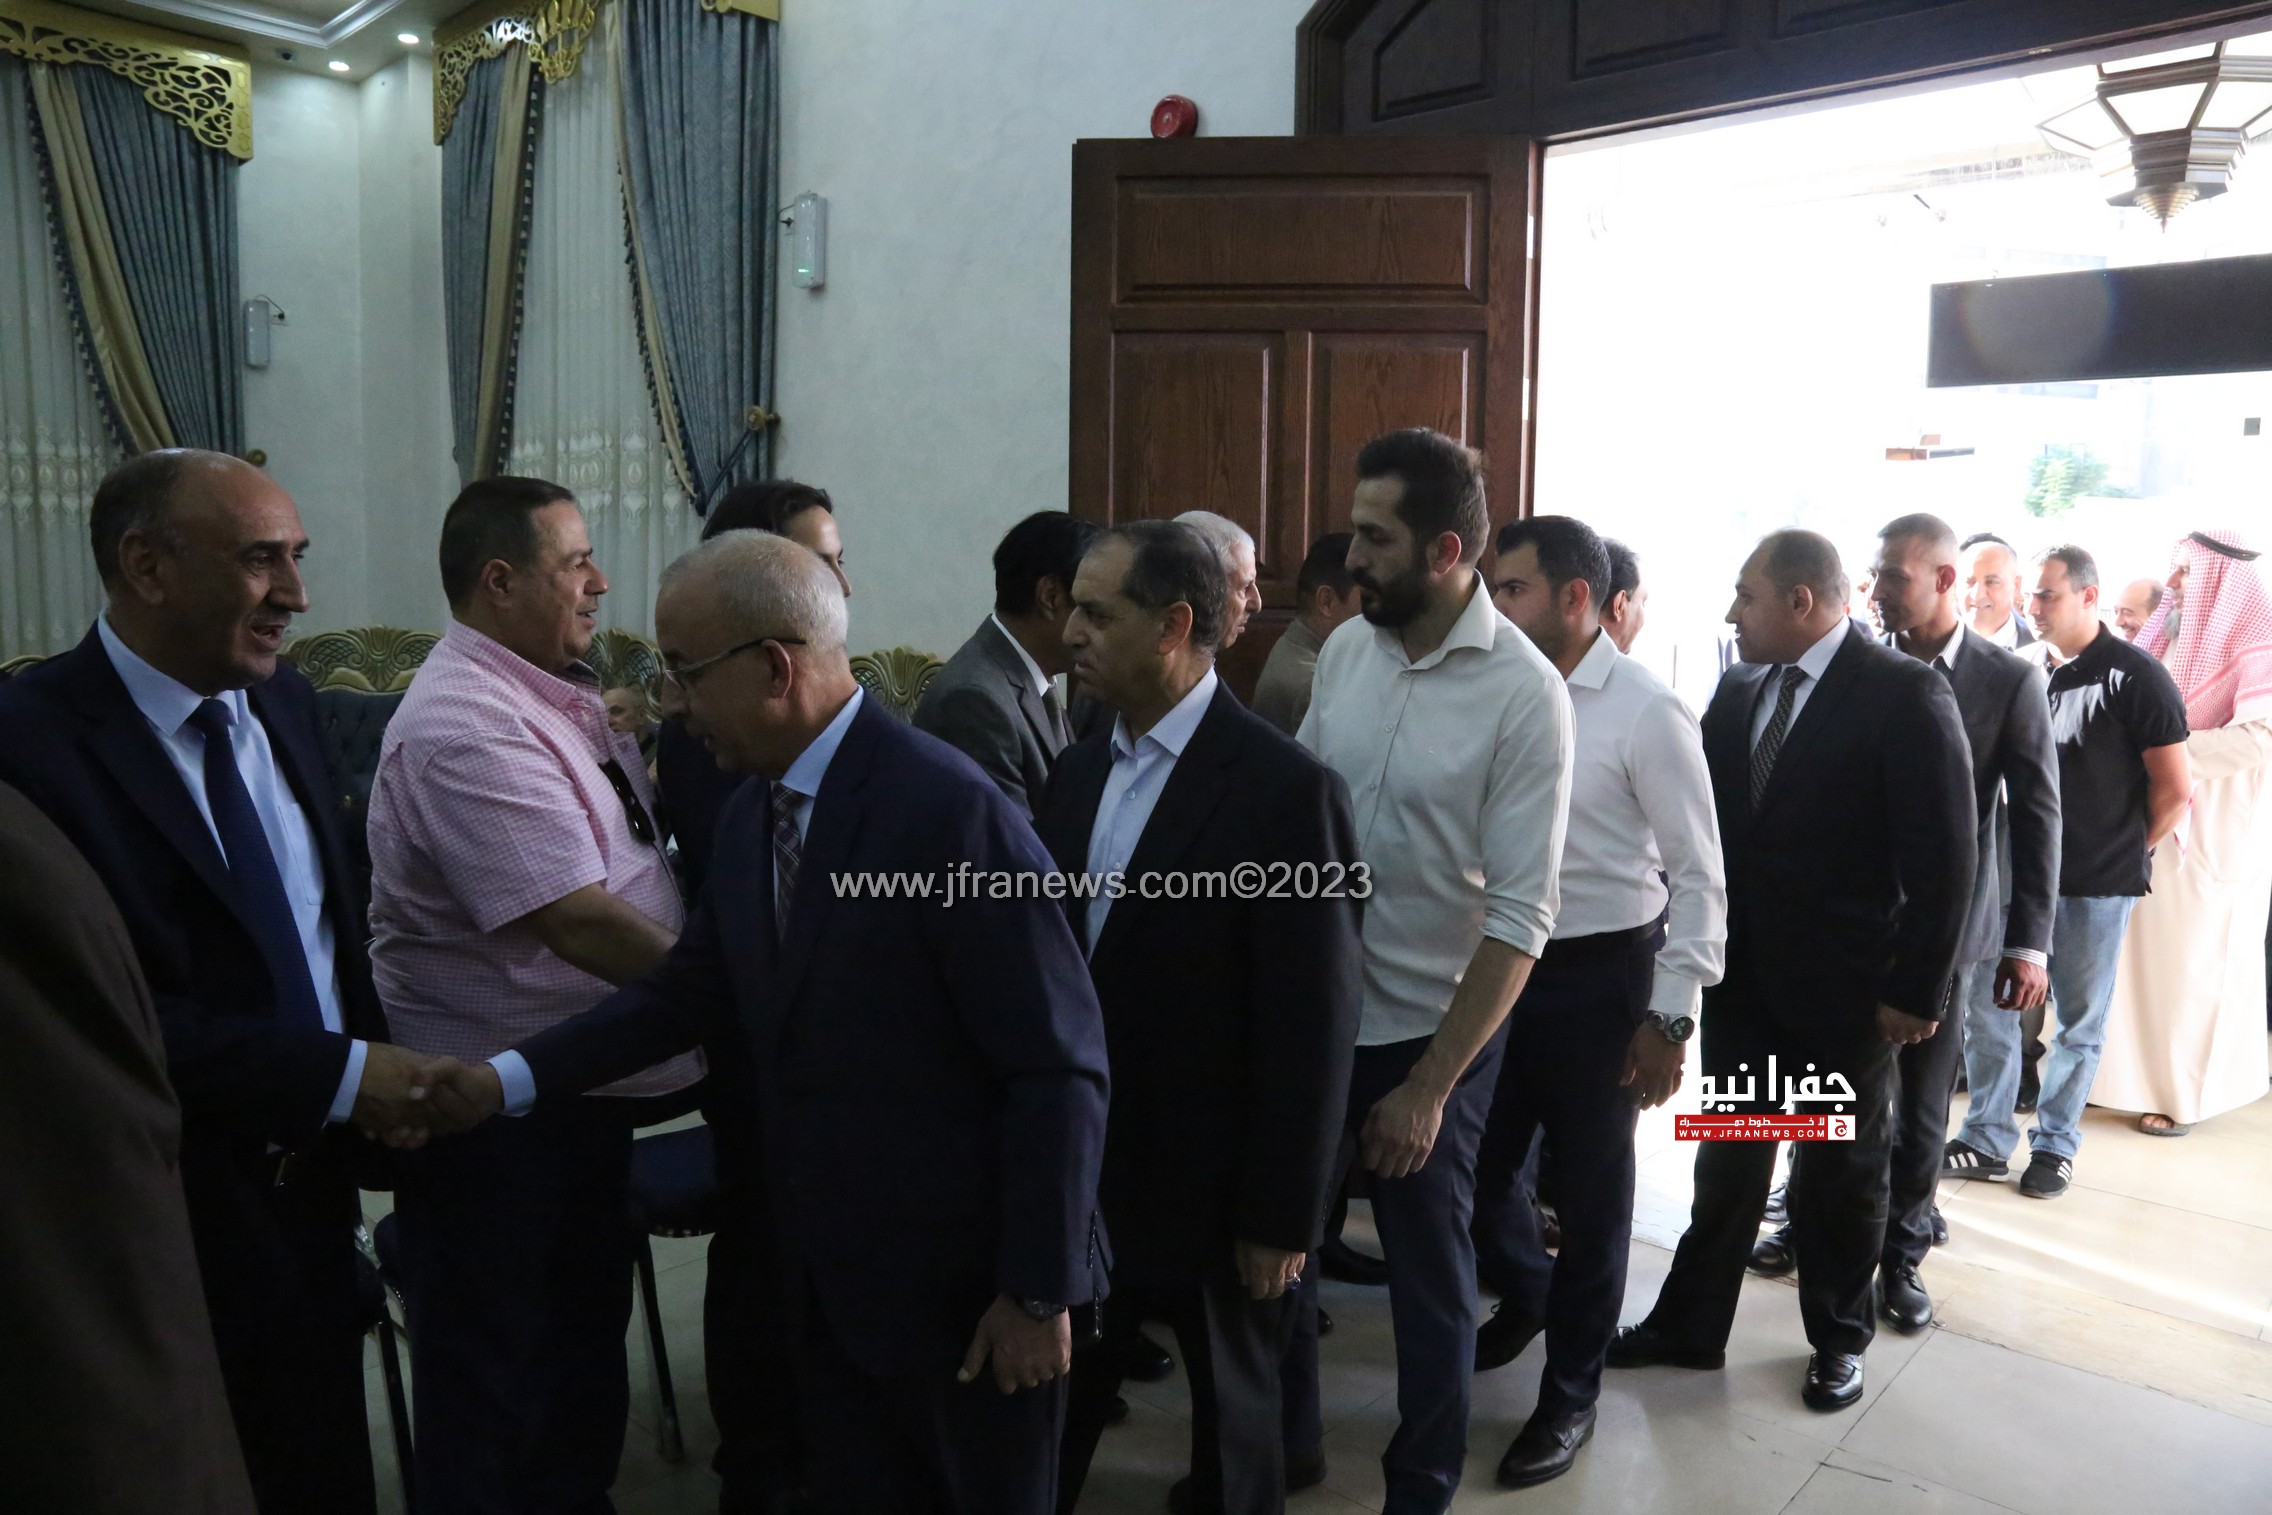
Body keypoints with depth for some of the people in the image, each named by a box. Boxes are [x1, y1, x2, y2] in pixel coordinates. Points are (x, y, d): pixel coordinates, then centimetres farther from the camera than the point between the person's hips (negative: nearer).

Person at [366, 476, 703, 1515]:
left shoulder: (551, 695, 5)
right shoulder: (468, 728, -24)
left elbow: (622, 837, 18)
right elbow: (579, 923, -28)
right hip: (498, 1107, -9)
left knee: (586, 1338, 25)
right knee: (496, 1386, 10)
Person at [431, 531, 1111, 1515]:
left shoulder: (951, 811, -23)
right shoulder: (751, 811, 2)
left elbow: (1058, 1068, -21)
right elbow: (691, 989, 11)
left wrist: (1039, 1293, -17)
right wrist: (510, 1079, 1)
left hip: (966, 1282, -7)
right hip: (828, 1273, 7)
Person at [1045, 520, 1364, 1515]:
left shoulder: (1285, 787, -17)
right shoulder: (1080, 771, 4)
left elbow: (1312, 1023, -16)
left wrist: (1283, 1218, -14)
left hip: (1214, 1191, -5)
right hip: (1081, 1171, 6)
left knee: (1234, 1427, 17)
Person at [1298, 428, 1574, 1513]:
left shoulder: (1525, 693, -16)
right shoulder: (1344, 648, -2)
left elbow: (1520, 918, -16)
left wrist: (1430, 1084, -15)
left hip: (1433, 1025, -4)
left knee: (1428, 1269, 14)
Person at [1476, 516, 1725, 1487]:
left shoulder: (1647, 712, -13)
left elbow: (1699, 876, -11)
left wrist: (1671, 1017, -14)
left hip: (1599, 973, -4)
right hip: (1502, 964, 5)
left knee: (1590, 1187, 11)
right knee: (1476, 1163, 14)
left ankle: (1570, 1390, 31)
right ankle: (1525, 1297, 47)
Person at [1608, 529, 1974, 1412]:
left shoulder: (1905, 694, -14)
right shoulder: (1737, 693, 3)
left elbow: (1942, 857, -14)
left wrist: (1916, 989, -14)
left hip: (1845, 991, -4)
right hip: (1740, 976, 5)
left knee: (1840, 1172, 14)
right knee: (1726, 1162, 15)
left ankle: (1838, 1340, 34)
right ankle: (1690, 1325, 28)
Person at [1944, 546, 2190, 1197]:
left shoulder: (2134, 675, -9)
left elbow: (2174, 789, -5)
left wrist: (2127, 849, 4)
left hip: (2095, 882, -4)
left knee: (2079, 1022, 9)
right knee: (1984, 1004, 5)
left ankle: (2055, 1145, 24)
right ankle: (1987, 1139, 17)